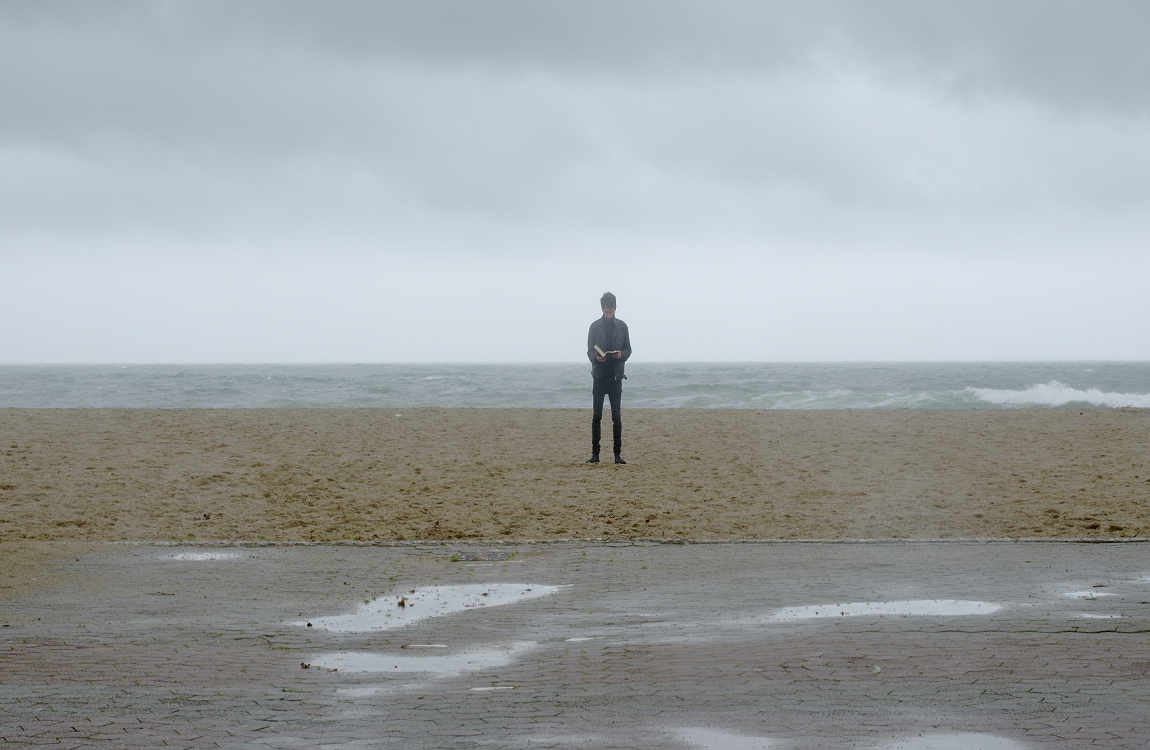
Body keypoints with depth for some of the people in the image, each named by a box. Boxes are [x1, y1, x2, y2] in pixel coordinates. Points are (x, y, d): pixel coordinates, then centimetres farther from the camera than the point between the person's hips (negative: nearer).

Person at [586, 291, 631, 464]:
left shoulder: (622, 326, 9)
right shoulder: (595, 327, 6)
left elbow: (628, 350, 10)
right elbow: (590, 351, 3)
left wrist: (621, 354, -13)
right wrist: (596, 357, -19)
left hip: (616, 376, 1)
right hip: (599, 375, -1)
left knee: (617, 416, -2)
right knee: (596, 416, -3)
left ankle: (618, 454, 0)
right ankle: (595, 453, -1)